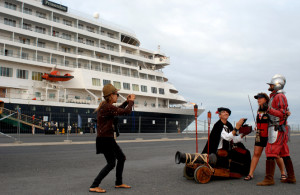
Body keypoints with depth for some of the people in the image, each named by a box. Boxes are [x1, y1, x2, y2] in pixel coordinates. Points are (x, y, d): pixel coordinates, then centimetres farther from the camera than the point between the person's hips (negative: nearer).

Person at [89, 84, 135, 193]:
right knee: (111, 163, -4)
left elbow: (117, 110, 28)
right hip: (104, 139, -10)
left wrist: (127, 102, 18)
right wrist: (131, 101, -4)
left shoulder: (105, 106, 10)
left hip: (108, 139, 10)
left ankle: (119, 183, 28)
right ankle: (94, 186, 2)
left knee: (121, 158, 16)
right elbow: (126, 111, -21)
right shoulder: (107, 107, -21)